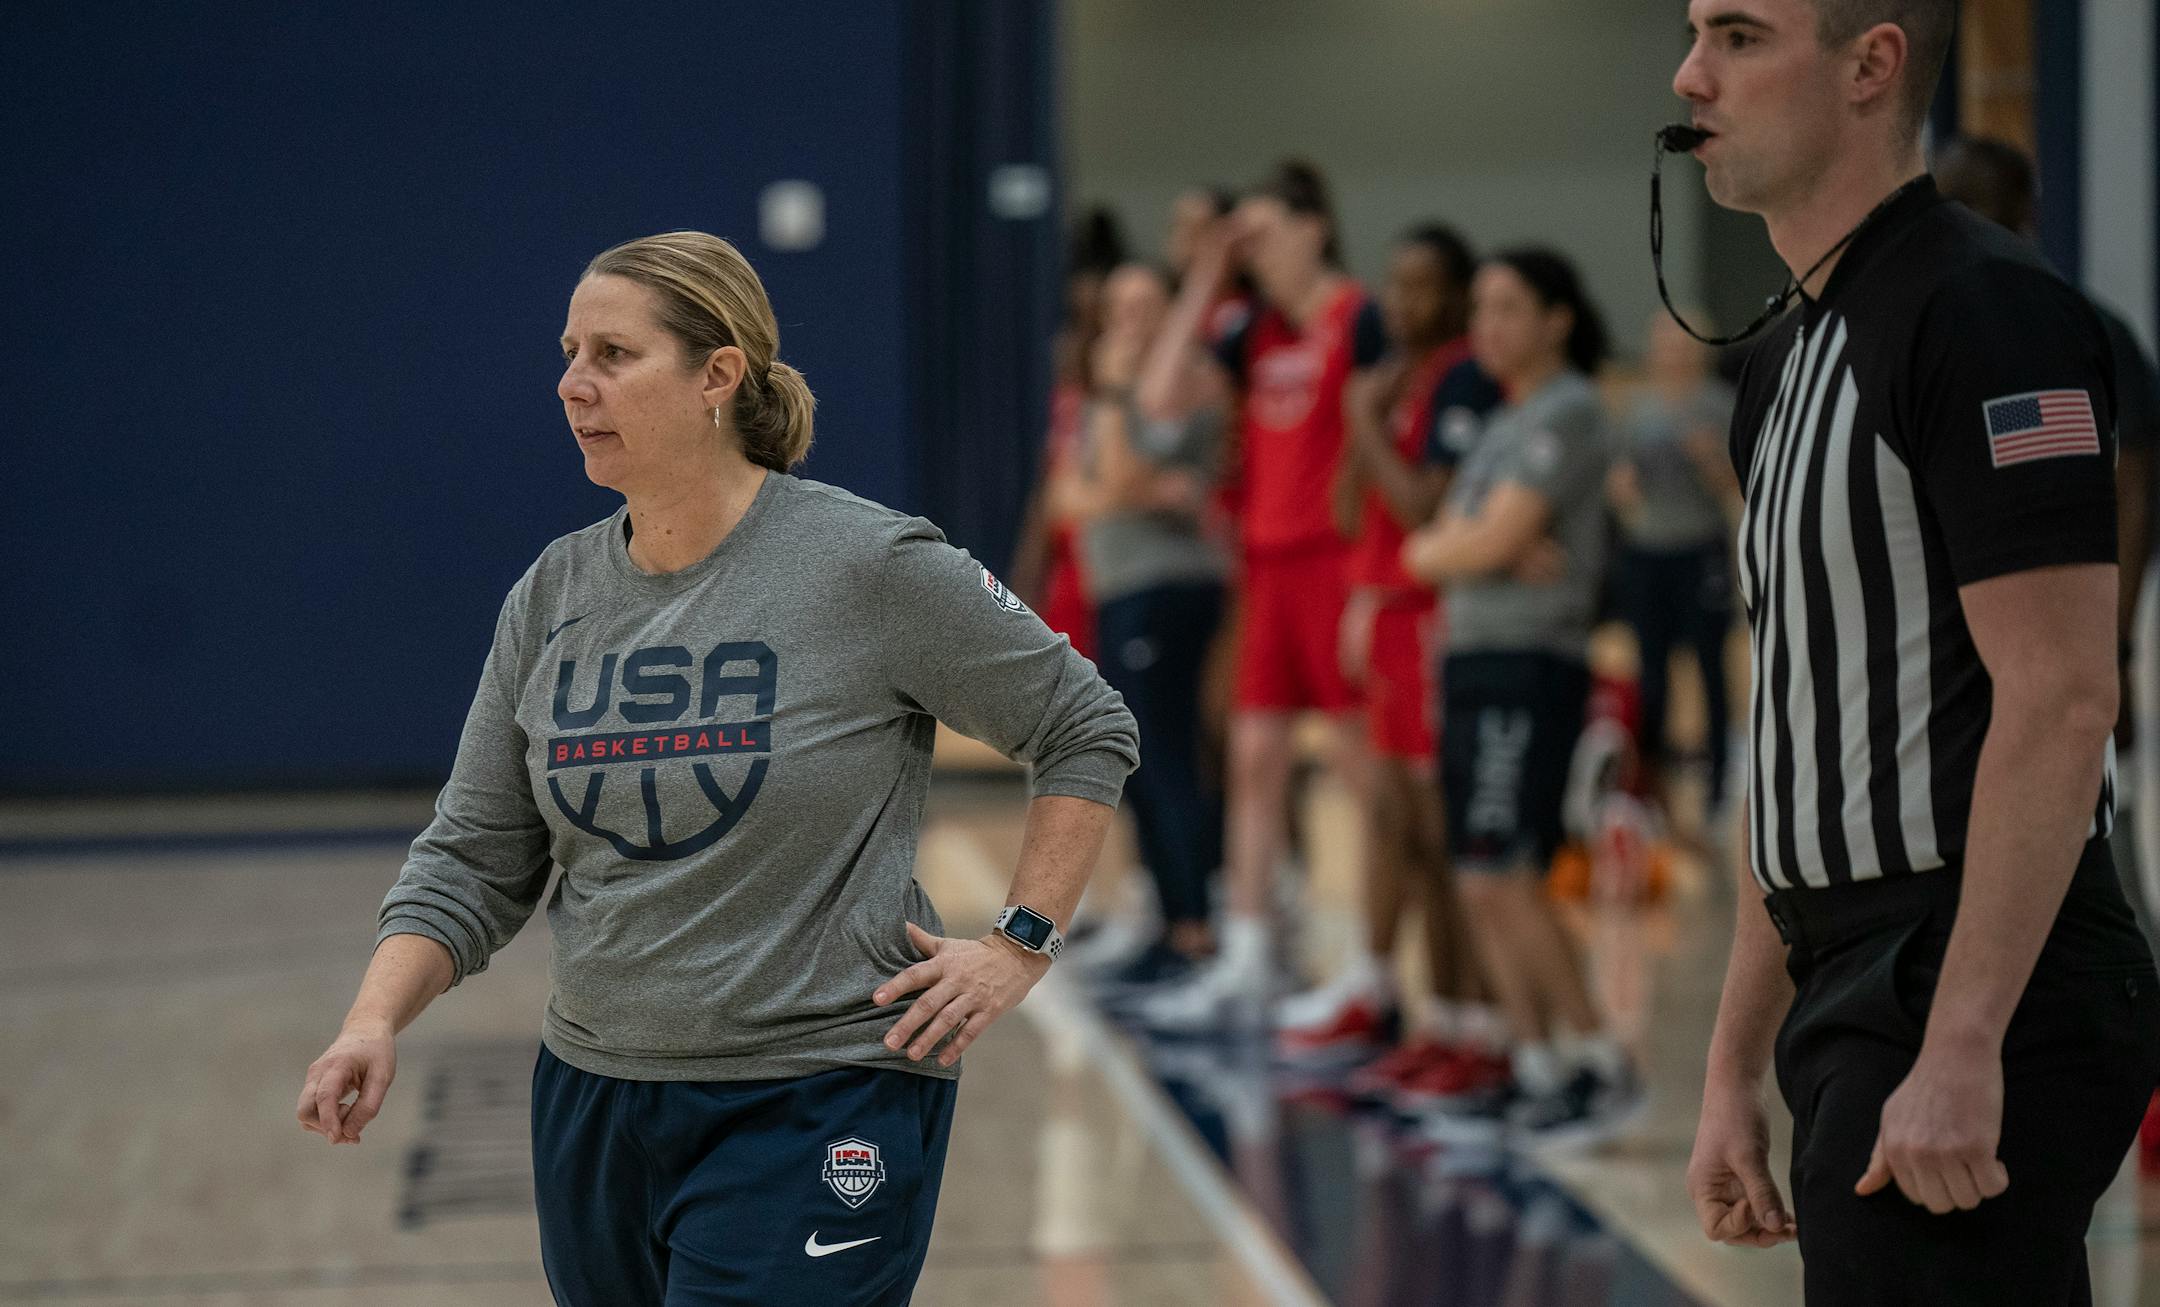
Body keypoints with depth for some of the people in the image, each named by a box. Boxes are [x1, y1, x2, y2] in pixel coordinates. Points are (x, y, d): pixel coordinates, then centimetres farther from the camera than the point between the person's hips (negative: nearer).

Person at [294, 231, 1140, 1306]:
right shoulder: (553, 595, 5)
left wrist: (1020, 945, -6)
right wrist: (375, 1022, -9)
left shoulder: (868, 565, -10)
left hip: (820, 1106, -6)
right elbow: (473, 857, 6)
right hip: (594, 1099, 6)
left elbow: (1088, 732, 0)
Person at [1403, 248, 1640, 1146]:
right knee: (1484, 887, 6)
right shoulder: (1505, 423, 20)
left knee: (1502, 878, -13)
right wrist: (1500, 553, -9)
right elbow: (1429, 548, 11)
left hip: (1529, 666, -9)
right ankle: (1537, 1070, 10)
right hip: (1473, 662, 9)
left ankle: (1600, 1064, -7)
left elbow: (1493, 541, -16)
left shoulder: (1567, 412, -8)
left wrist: (1441, 547, 5)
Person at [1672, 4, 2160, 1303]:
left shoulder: (1990, 310, -11)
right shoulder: (1788, 358, 17)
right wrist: (1736, 1070, 18)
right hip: (1860, 1005, 9)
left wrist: (1960, 1048, -23)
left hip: (1975, 1005, -9)